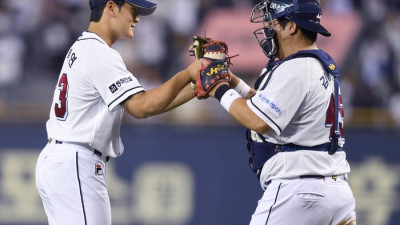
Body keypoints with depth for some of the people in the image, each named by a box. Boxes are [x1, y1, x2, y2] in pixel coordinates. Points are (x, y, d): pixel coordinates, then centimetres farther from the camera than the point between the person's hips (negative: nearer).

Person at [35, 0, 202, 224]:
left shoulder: (83, 49, 18)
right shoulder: (99, 53, -14)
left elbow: (143, 105, 16)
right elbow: (142, 107, -19)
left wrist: (195, 88, 9)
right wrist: (186, 75, -10)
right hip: (76, 164, -11)